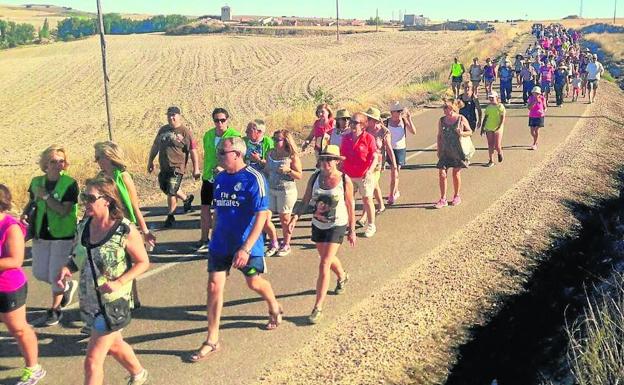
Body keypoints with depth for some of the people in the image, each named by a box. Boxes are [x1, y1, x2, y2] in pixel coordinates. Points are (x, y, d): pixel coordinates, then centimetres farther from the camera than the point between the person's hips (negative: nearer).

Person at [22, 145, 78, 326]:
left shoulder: (70, 184, -15)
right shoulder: (36, 182, 1)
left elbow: (64, 210, -23)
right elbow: (32, 202, 17)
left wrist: (45, 195, -22)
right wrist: (25, 213, -2)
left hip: (63, 235, -6)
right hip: (41, 234, 6)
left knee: (56, 273, 2)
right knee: (39, 273, 14)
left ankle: (55, 310, 24)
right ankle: (67, 286, 40)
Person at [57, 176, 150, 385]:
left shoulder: (125, 231, -19)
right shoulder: (83, 226, -2)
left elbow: (143, 262, -11)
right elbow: (77, 258, 11)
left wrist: (119, 283, -25)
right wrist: (66, 268, -11)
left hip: (114, 303, -7)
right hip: (89, 302, 7)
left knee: (93, 360, -4)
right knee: (113, 345, 27)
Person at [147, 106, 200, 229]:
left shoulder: (185, 132, -9)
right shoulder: (163, 130, 10)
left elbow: (193, 151, -10)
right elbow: (155, 146, 20)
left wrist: (196, 169, -13)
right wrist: (150, 161, 19)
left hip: (177, 167, -7)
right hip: (164, 167, 7)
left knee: (171, 192, -6)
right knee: (165, 189, 19)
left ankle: (170, 216, 12)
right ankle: (187, 198, 42)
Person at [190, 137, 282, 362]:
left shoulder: (253, 179, -18)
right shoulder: (220, 178, 2)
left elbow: (261, 216, -22)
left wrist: (245, 248, -27)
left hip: (247, 244, -5)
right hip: (220, 243, 5)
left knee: (254, 283, 13)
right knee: (214, 286, 0)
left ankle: (275, 309, 46)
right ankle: (212, 341, 9)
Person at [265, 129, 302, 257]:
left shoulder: (292, 156, -9)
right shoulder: (271, 153, 5)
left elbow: (300, 176, -9)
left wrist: (288, 170, -23)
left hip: (286, 191, -5)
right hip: (270, 190, 5)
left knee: (284, 219, 6)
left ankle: (286, 245, 23)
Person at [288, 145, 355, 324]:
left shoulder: (345, 181, -15)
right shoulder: (315, 177, -6)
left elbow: (350, 206, -6)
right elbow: (306, 200, 0)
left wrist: (352, 230, -2)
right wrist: (295, 217, -13)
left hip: (337, 226, -5)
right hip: (318, 225, 5)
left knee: (324, 265, -12)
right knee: (328, 258, 24)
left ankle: (318, 308, -6)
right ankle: (342, 277, 59)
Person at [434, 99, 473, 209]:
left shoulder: (461, 119, -5)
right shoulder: (441, 120, 3)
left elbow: (470, 132, 4)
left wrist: (462, 133, -17)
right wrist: (439, 150, 8)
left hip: (458, 151, -2)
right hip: (445, 151, 3)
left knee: (456, 173, 7)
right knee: (442, 174, -4)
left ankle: (457, 197, 26)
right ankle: (443, 199, 4)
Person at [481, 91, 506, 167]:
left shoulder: (500, 106, -6)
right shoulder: (488, 107, 8)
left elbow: (503, 118, -10)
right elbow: (485, 117, 15)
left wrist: (500, 127, -20)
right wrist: (482, 127, 13)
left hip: (497, 129, -4)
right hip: (488, 128, 4)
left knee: (497, 146, -3)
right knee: (490, 145, 4)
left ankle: (500, 153, 31)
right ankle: (491, 161, 10)